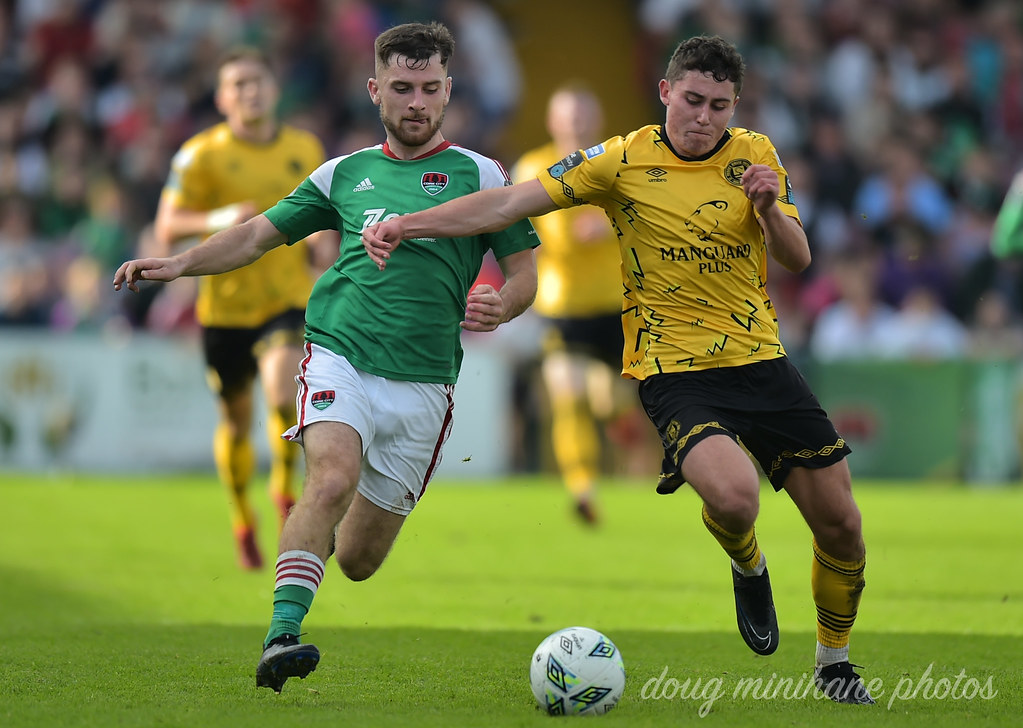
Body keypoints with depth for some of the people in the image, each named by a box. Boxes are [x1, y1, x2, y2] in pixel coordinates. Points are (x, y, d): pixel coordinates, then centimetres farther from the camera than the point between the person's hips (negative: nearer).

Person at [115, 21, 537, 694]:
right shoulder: (346, 174, 14)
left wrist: (500, 306, -16)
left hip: (424, 382, 0)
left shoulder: (478, 175, 7)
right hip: (340, 355, 0)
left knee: (358, 561, 6)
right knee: (332, 478, -30)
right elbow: (261, 235, 18)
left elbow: (524, 275, 8)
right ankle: (281, 638, -35)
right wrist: (180, 264, 3)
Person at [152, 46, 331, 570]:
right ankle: (243, 522, 34)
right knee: (236, 421, 10)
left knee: (285, 398, -24)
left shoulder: (306, 149, 3)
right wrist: (215, 221, -28)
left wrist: (317, 243, 0)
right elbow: (166, 229, -11)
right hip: (226, 305, -1)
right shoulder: (200, 155, -7)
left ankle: (285, 490, 3)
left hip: (288, 298, 1)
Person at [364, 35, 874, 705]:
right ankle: (748, 568, 5)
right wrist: (409, 224, -18)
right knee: (733, 494, -32)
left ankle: (834, 660, 29)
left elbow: (798, 259, 4)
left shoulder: (755, 155, 5)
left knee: (841, 525, 3)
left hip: (762, 361, 4)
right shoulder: (624, 161, -5)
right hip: (673, 368, -4)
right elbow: (513, 202, -9)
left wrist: (769, 207, -17)